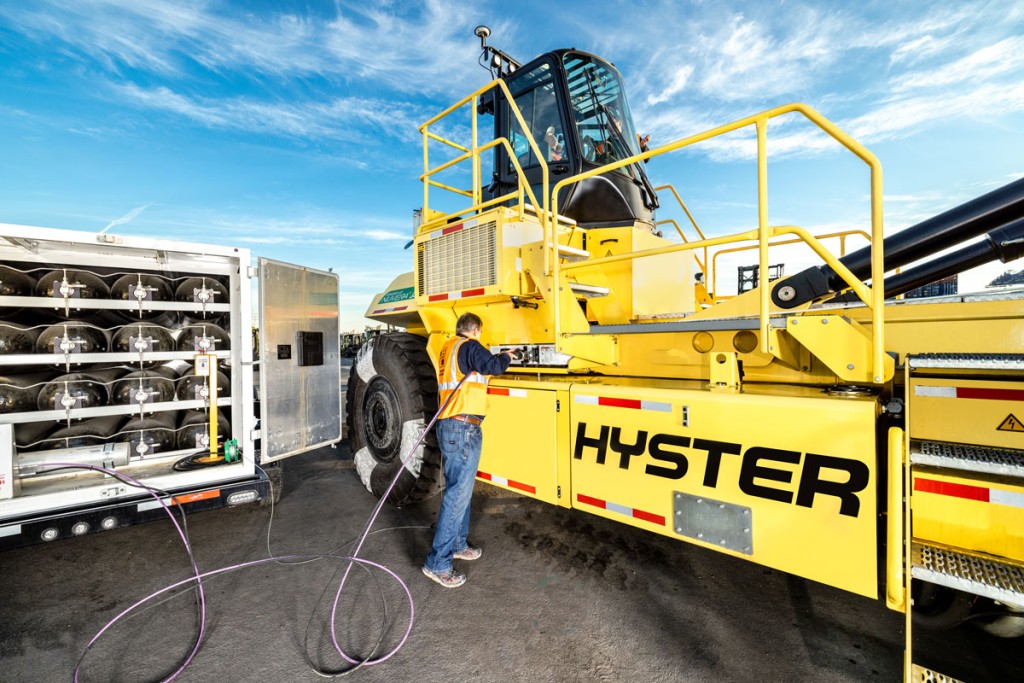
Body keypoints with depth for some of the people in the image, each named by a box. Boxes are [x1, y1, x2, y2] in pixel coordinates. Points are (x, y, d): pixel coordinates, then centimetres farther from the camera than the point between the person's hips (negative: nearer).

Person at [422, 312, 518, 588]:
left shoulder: (448, 348, 16)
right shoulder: (469, 346, -11)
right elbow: (493, 366, -21)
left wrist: (496, 357, 22)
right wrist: (505, 356, -1)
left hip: (448, 426, 10)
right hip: (464, 429, -10)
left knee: (458, 488, 20)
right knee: (458, 495, -4)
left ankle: (457, 544, 35)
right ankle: (438, 563, 4)